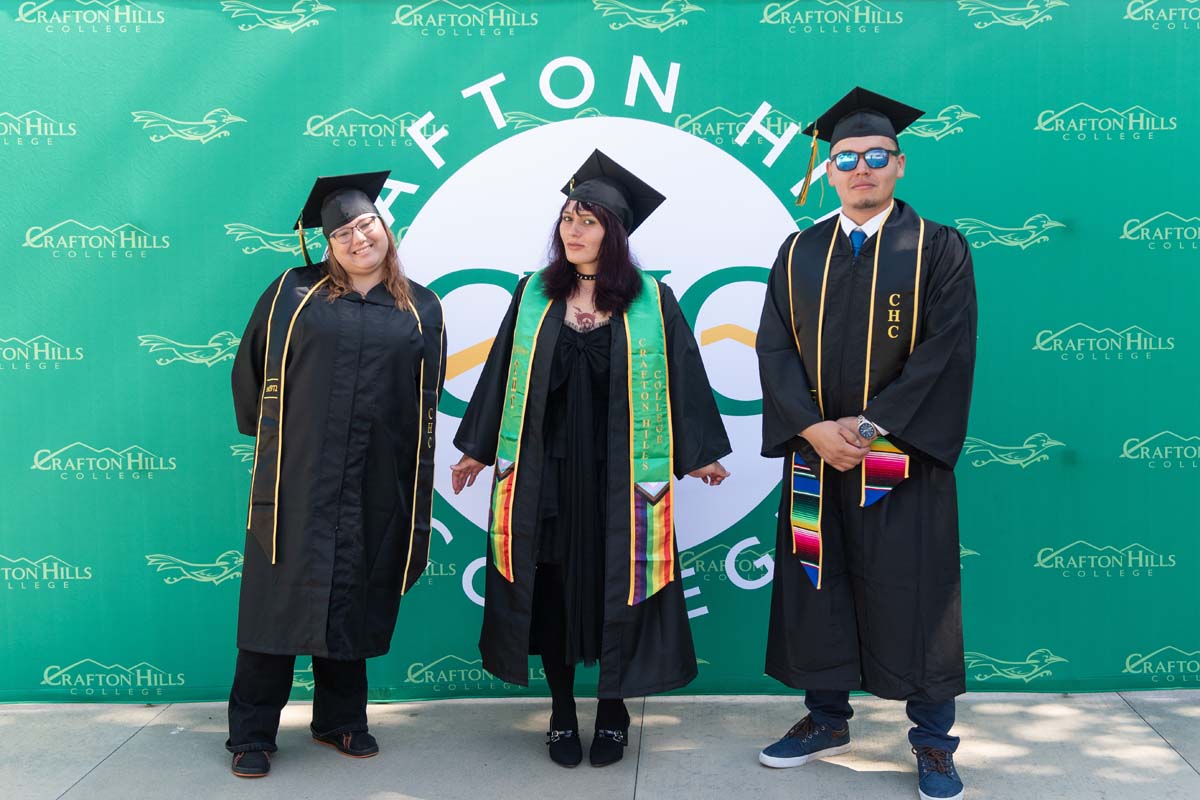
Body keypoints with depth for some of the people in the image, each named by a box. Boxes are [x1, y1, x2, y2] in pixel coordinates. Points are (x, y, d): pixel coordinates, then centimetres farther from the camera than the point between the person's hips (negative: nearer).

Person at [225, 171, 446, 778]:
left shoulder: (421, 309, 8)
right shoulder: (294, 291, 3)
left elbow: (427, 399, 9)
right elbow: (252, 368, 9)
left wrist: (418, 491, 6)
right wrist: (269, 435, 12)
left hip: (377, 484, 2)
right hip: (298, 476, -1)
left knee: (353, 602, 10)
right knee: (282, 595, 1)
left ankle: (340, 719, 26)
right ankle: (251, 734, 12)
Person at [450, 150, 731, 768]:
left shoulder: (652, 302, 0)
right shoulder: (533, 296, 5)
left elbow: (682, 377, 2)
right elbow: (502, 373, 9)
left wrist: (699, 454, 1)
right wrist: (477, 448, 11)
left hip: (621, 473, -2)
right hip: (545, 470, 2)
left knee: (617, 588, 4)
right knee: (550, 587, 6)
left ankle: (612, 710, 23)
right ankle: (562, 712, 22)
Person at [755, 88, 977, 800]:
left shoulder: (938, 249, -1)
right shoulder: (800, 253, 8)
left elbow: (947, 350, -10)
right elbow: (776, 348, 1)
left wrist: (871, 424, -17)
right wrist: (812, 427, -14)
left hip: (904, 455, -3)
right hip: (816, 454, 3)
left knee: (912, 594, 2)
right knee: (818, 587, 10)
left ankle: (934, 742, 17)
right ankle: (828, 720, 27)